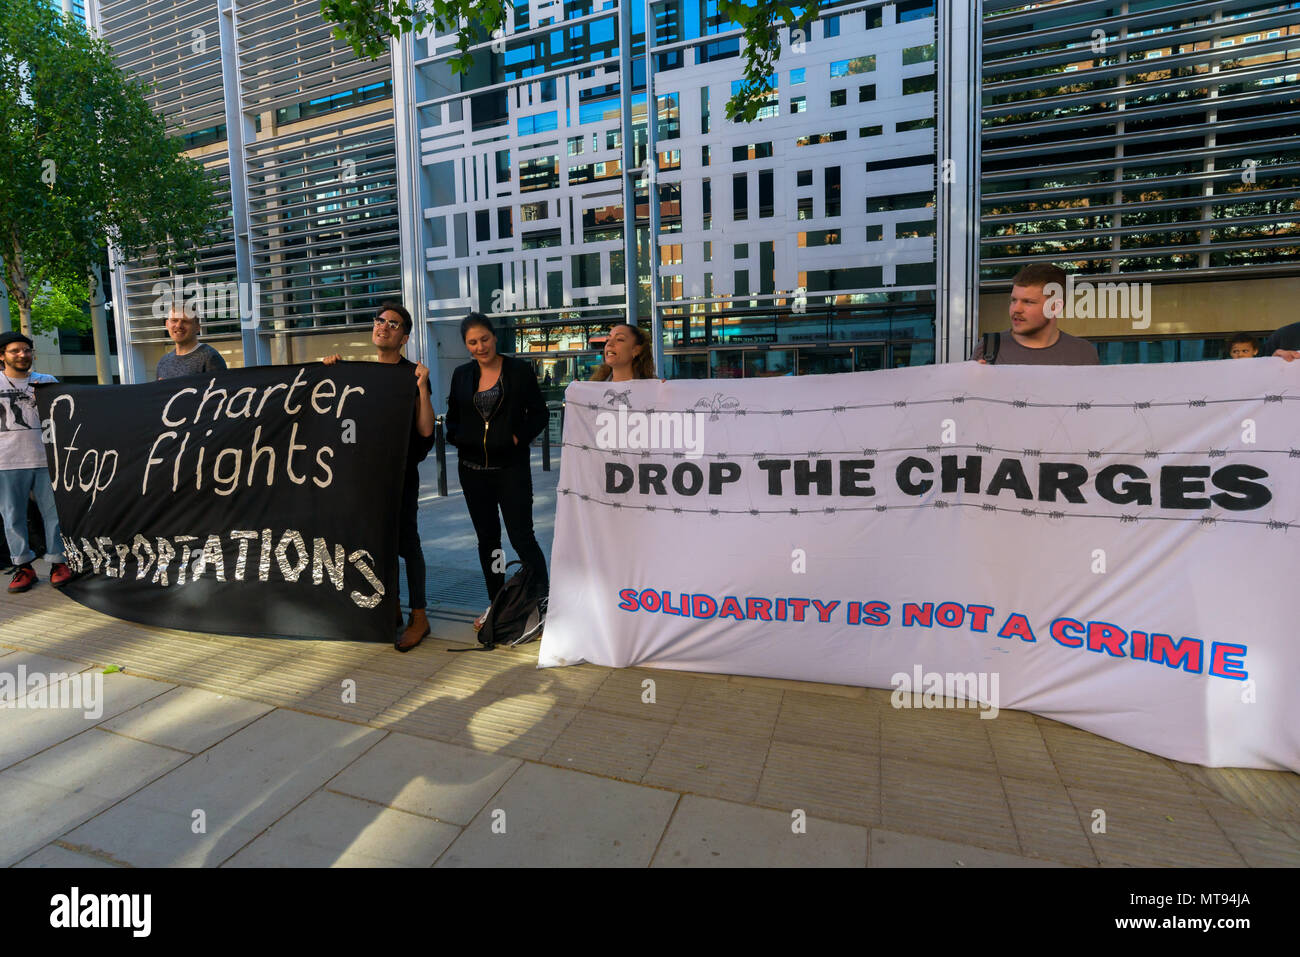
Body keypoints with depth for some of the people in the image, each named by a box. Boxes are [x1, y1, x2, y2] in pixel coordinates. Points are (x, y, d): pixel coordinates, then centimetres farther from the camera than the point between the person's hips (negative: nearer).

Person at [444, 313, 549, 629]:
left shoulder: (520, 370, -2)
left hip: (511, 467, -4)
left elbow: (538, 413, 1)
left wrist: (519, 437, -13)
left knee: (522, 538, -7)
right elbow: (452, 417, 17)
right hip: (473, 469, 5)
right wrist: (458, 439, -2)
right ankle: (496, 605, 24)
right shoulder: (462, 375, 10)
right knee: (487, 538, 12)